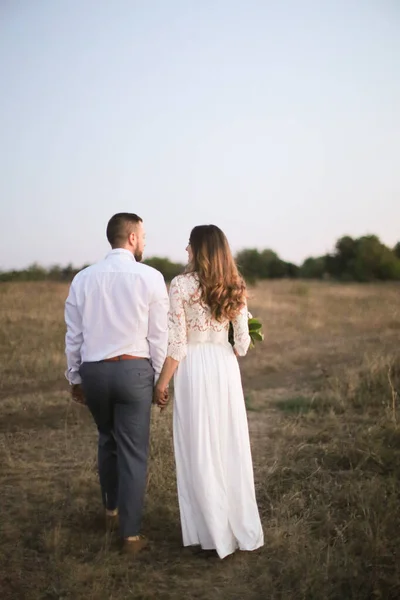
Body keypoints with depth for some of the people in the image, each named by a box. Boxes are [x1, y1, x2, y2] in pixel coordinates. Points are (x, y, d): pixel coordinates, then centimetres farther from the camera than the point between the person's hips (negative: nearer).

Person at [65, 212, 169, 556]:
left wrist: (75, 378, 18)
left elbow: (74, 335, 7)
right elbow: (159, 335, -5)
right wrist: (159, 378, 4)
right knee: (133, 451, 4)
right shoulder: (150, 278, -7)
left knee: (107, 441, 25)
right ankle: (131, 534, 10)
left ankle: (111, 509, 42)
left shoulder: (83, 279, 3)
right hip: (133, 370, -4)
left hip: (93, 371, 4)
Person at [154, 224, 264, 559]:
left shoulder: (182, 285, -9)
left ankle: (213, 533, 13)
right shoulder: (234, 288, 3)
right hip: (226, 368, 4)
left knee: (199, 452, 6)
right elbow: (242, 343, 3)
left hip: (194, 369, -4)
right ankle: (242, 528, 22)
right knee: (231, 447, 13)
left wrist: (162, 382, -3)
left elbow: (176, 343, -11)